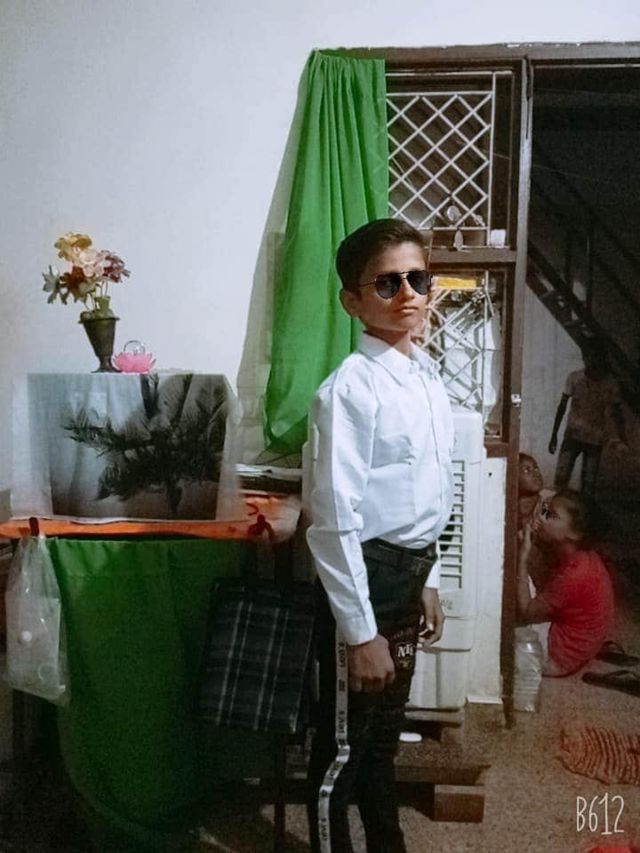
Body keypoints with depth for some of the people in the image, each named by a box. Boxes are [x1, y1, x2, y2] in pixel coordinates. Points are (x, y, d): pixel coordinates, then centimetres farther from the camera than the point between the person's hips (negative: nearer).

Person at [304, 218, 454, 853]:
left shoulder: (428, 376, 6)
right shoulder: (349, 389, -20)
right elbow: (334, 521, -21)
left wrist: (426, 580, 17)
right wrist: (360, 632, -19)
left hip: (410, 571, 8)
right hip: (364, 575, -8)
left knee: (385, 730, 25)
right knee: (341, 745, 10)